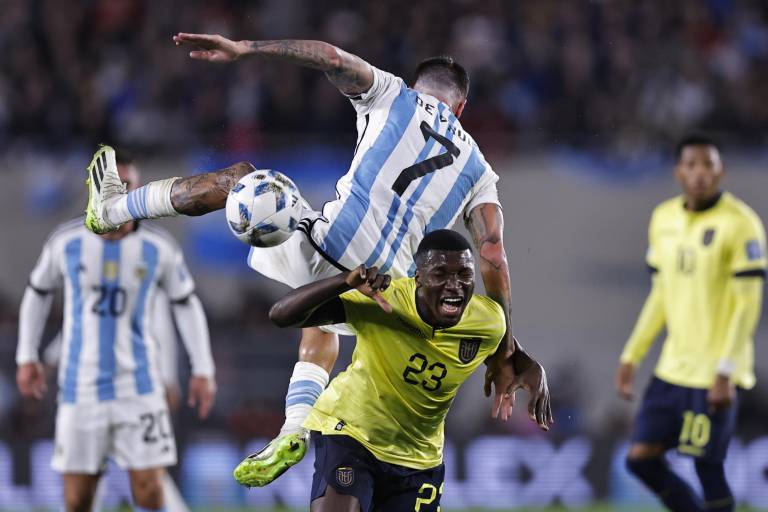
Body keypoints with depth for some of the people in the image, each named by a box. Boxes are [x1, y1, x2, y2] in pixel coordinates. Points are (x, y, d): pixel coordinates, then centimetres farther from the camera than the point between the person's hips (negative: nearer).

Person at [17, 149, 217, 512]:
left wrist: (203, 370, 4)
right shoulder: (67, 241, -3)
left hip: (138, 387, -1)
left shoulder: (159, 248, -4)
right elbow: (38, 291, 14)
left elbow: (186, 303, 9)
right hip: (81, 388, 1)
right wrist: (26, 357, 11)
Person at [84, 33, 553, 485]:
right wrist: (506, 352, 6)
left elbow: (334, 59, -3)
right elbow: (493, 255, 6)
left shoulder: (396, 97, 11)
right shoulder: (478, 170, 17)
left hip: (327, 248, -3)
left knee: (240, 178, 23)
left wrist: (244, 49, 0)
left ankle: (112, 209, 36)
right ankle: (295, 430, 16)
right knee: (320, 336, 38)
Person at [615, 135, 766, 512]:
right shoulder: (664, 219, 9)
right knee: (641, 459, 4)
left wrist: (725, 372, -19)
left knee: (707, 467, -5)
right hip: (672, 368, 7)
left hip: (714, 376, -7)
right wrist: (632, 356, 14)